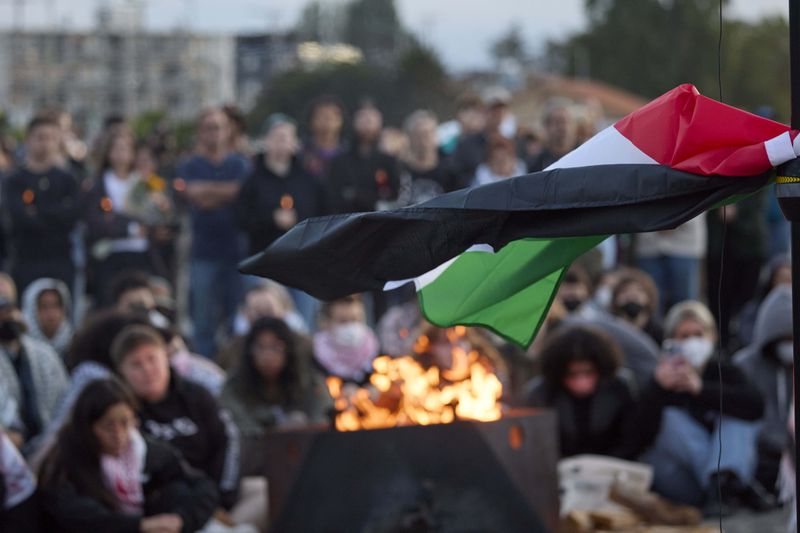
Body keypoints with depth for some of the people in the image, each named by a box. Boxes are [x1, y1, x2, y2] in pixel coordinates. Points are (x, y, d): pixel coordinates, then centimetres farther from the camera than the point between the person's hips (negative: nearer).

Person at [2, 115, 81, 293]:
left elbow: (72, 216, -3)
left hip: (61, 263, 2)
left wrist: (37, 211, -7)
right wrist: (55, 217, -8)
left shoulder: (67, 181, 11)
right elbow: (18, 218, -10)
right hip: (26, 263, -2)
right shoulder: (14, 182, 4)